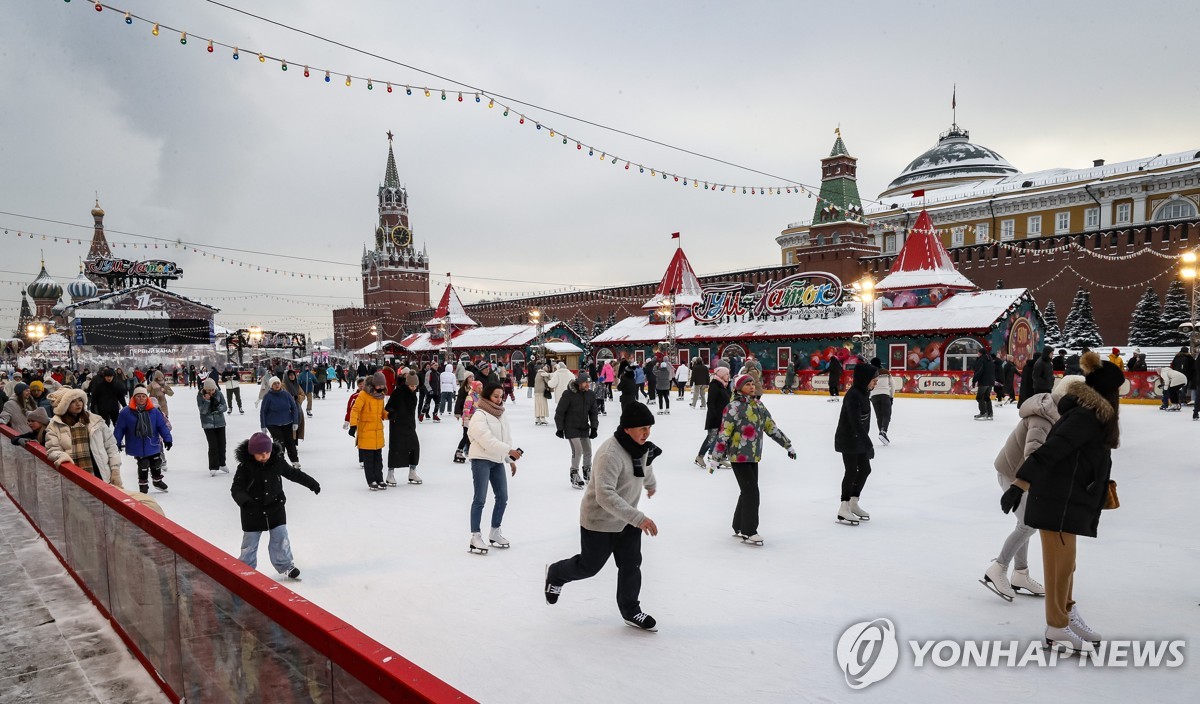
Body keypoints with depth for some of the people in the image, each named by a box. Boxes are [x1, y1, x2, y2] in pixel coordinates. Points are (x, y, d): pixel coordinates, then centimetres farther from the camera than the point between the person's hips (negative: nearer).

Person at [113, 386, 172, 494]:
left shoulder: (154, 411, -5)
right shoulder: (126, 412, -10)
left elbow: (162, 426, -1)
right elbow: (119, 428, -3)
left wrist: (167, 439, -3)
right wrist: (117, 443, -2)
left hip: (153, 445, 3)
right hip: (137, 447, -3)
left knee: (156, 463, 17)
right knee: (143, 465, -1)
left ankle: (157, 480, 40)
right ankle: (143, 484, 19)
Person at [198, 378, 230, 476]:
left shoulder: (218, 393, -6)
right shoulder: (200, 396, -10)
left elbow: (225, 407, -5)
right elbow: (203, 411, -16)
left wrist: (218, 407, -24)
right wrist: (207, 400, -26)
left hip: (220, 422, 3)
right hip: (208, 424, -3)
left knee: (222, 443, 11)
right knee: (213, 446, -7)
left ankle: (222, 464, 29)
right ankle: (213, 467, 4)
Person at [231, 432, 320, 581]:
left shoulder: (277, 461, -10)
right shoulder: (245, 467, -18)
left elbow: (293, 473, 5)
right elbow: (236, 488, -19)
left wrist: (311, 483, 11)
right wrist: (245, 502, -38)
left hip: (275, 508, 2)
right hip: (253, 512, -2)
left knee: (281, 538, 7)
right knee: (249, 542, 13)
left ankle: (285, 565, 23)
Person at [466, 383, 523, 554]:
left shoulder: (500, 415, 11)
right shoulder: (479, 415, -15)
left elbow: (507, 438, 15)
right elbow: (488, 440, -25)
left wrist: (511, 460, 11)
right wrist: (509, 451, -29)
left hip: (497, 460, 8)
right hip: (481, 459, -8)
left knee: (502, 497, 12)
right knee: (480, 499, -7)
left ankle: (495, 533, 26)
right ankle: (475, 537, 0)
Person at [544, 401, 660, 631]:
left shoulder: (640, 446, -6)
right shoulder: (610, 454, -34)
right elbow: (605, 495, -42)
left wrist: (651, 484, 39)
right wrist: (638, 518, -46)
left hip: (627, 519, 7)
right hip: (599, 520, -7)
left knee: (631, 565, 8)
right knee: (589, 565, 11)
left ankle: (631, 611, 27)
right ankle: (556, 574, 40)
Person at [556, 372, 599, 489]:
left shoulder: (591, 395, -2)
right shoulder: (568, 394, -18)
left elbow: (593, 413, 7)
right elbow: (559, 411, -12)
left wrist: (594, 427, -1)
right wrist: (560, 428, -9)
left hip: (584, 428, 6)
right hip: (571, 428, -6)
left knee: (588, 451, 10)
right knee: (577, 450, -15)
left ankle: (587, 472, 34)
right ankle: (574, 475, 2)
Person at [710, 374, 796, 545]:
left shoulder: (759, 405, 10)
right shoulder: (734, 407, -13)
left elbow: (771, 427, 16)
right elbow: (723, 434, -15)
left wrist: (788, 445, 16)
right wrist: (716, 459, -15)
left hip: (753, 457, 8)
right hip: (738, 456, -7)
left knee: (748, 492, 13)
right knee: (751, 492, -8)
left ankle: (739, 528, 26)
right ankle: (748, 532, 2)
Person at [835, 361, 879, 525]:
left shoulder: (863, 393, 6)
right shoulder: (853, 396, -24)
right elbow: (855, 423, -29)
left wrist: (866, 441, 17)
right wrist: (869, 444, -31)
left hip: (858, 438, 9)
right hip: (848, 439, -9)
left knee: (865, 469, 14)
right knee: (852, 471, -4)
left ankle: (853, 503, 28)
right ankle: (843, 509, 6)